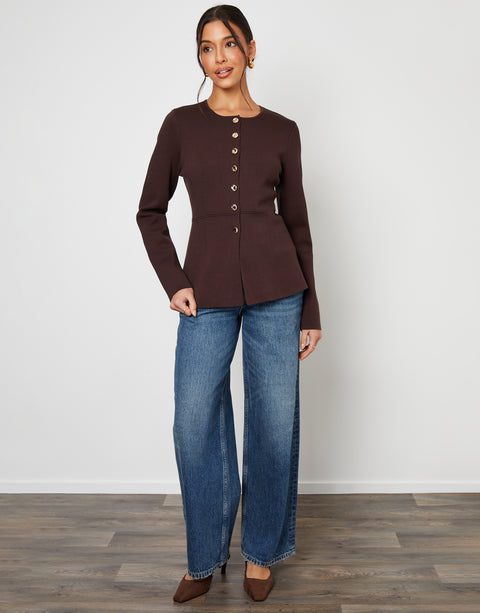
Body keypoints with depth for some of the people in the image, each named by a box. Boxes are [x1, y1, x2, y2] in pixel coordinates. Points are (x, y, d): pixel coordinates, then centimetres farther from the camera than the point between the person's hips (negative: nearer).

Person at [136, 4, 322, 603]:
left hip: (276, 289, 1)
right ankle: (204, 555, 23)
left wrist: (310, 311, 7)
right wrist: (172, 281, -3)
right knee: (195, 424, 1)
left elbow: (297, 221, 9)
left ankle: (261, 552, 26)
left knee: (274, 424, 5)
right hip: (208, 294, 0)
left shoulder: (281, 131, 7)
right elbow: (150, 211, 10)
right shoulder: (182, 124, 6)